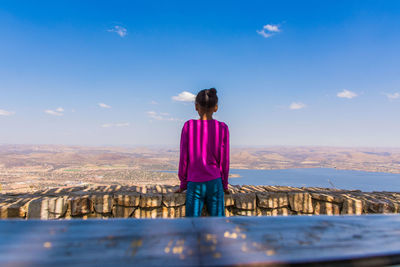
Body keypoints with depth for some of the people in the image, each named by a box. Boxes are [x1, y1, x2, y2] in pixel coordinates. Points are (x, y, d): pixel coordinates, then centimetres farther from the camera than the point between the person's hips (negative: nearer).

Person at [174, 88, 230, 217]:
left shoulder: (188, 126, -5)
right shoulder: (223, 128, -4)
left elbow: (183, 158, -2)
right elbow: (224, 160, 0)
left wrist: (183, 184, 9)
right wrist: (224, 185, 13)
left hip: (194, 184, 0)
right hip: (214, 183, 1)